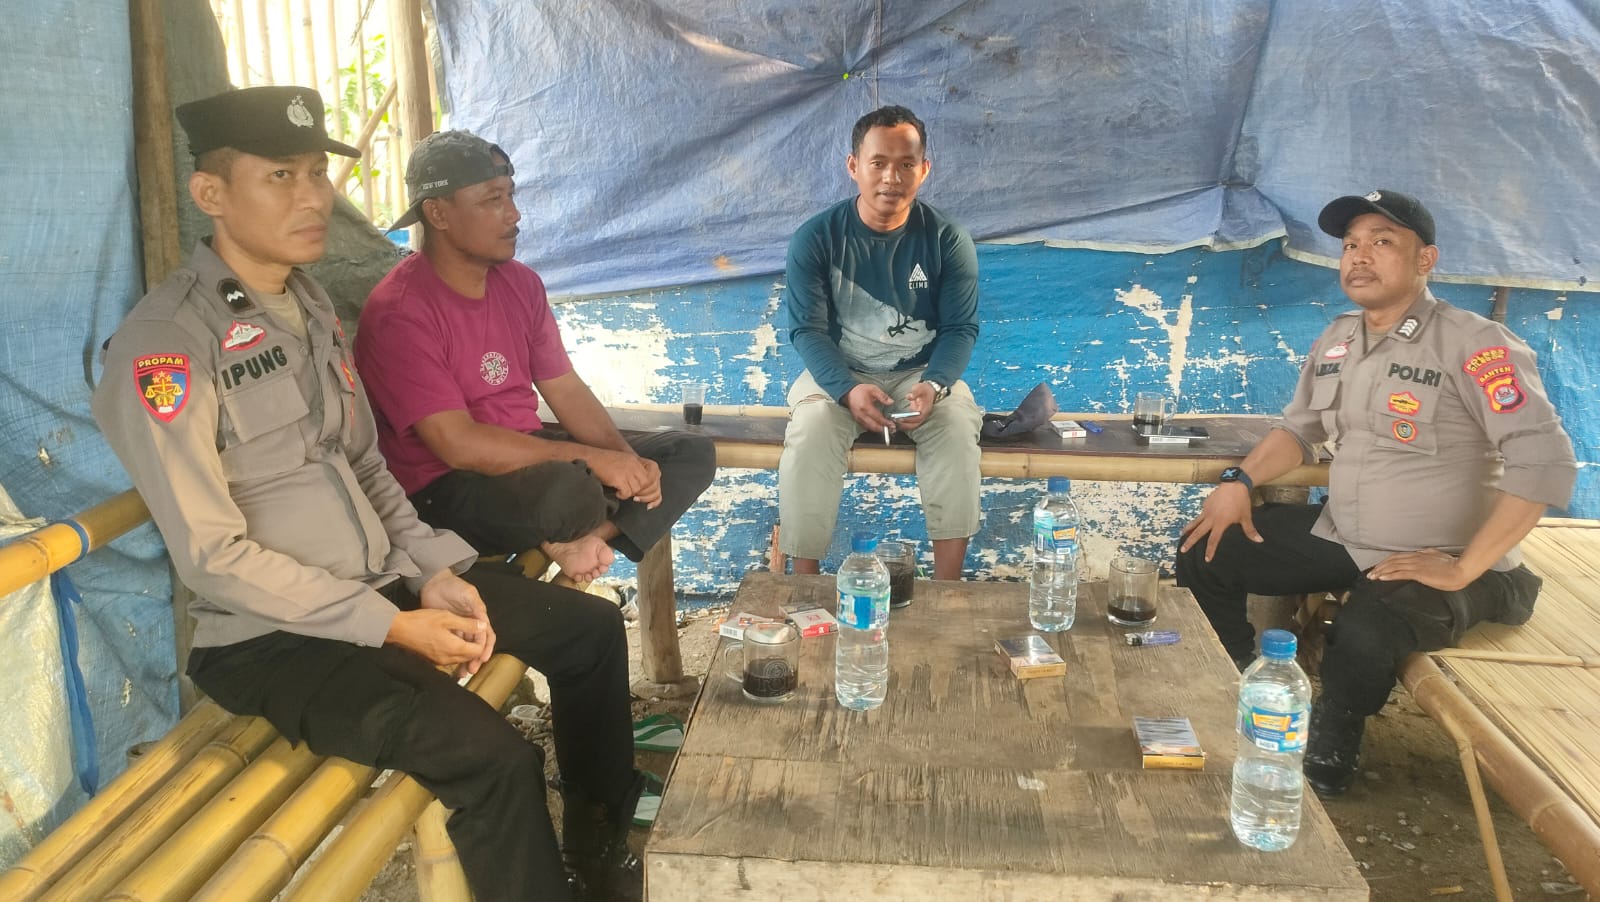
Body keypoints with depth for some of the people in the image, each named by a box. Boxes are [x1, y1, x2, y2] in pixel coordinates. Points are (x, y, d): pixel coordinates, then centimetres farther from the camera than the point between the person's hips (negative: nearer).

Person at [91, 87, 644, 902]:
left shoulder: (311, 304, 8)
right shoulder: (165, 342, -18)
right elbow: (214, 556, -21)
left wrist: (434, 571, -3)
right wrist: (392, 627, -20)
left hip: (385, 584, 8)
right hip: (272, 634, -8)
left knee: (590, 629, 6)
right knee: (494, 758, -25)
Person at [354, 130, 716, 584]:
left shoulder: (520, 283, 5)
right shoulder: (397, 312, -18)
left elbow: (566, 389, 8)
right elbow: (457, 444, -25)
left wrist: (628, 458, -10)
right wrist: (591, 458, -26)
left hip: (529, 454, 9)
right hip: (449, 488, -8)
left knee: (692, 453, 1)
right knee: (568, 490, -41)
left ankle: (579, 539, -18)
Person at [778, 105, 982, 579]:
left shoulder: (948, 239, -6)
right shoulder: (815, 238, -8)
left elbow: (961, 327, -5)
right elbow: (808, 328, -11)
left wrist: (934, 386, -26)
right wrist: (847, 390, -30)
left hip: (922, 374, 1)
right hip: (837, 373, 0)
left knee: (957, 431, -30)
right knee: (809, 435, -31)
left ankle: (946, 588, -21)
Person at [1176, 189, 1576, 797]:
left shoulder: (1475, 347, -19)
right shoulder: (1337, 340, 5)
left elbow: (1545, 464, -25)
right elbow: (1300, 428, 17)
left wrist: (1465, 570, -25)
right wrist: (1241, 482, -3)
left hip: (1433, 564, -7)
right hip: (1337, 535, 7)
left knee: (1364, 635, -37)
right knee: (1204, 554, 0)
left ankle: (1326, 762, -6)